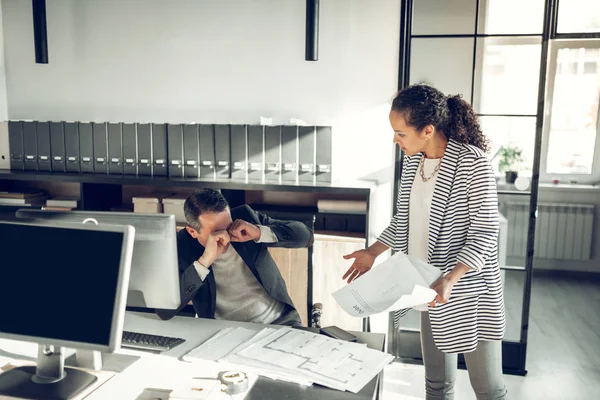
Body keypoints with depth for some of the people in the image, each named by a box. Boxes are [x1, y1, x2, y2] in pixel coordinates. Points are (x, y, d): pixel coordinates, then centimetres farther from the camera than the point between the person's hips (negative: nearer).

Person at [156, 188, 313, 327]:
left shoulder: (244, 216, -3)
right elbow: (164, 311, -20)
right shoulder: (180, 247, -10)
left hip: (280, 321, 2)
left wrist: (260, 232, -20)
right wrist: (205, 260, -27)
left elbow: (305, 235, -3)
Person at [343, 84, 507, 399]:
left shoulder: (472, 163, -18)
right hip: (430, 286, 6)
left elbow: (484, 233, -18)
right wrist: (372, 253, 5)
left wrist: (450, 279, -29)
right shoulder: (412, 161, 4)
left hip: (468, 289, -6)